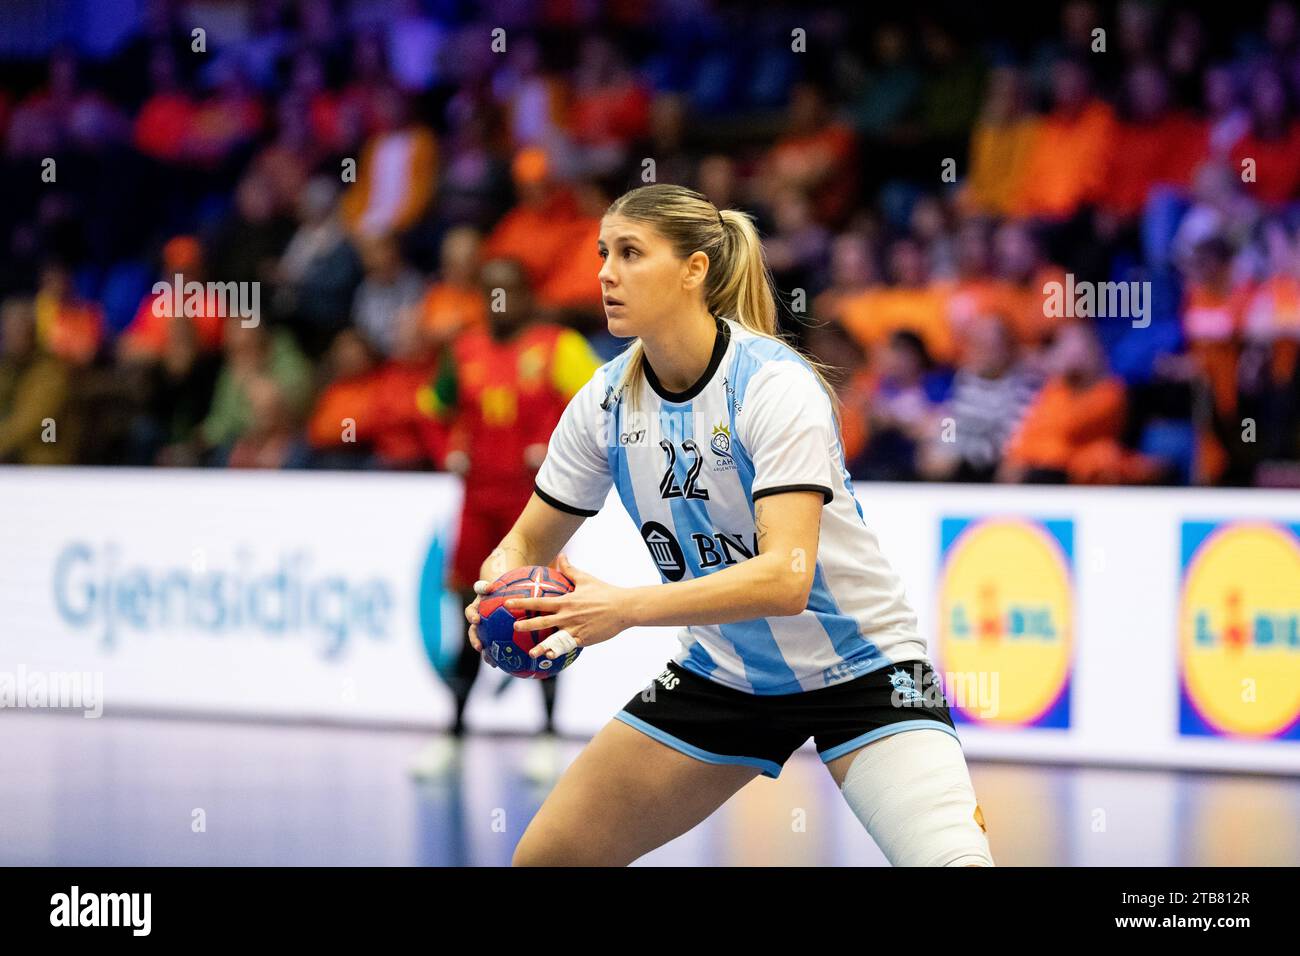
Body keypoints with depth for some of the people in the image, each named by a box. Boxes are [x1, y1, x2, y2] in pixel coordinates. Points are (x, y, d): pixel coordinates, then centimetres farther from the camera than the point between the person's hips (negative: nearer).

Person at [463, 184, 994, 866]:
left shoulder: (774, 385, -24)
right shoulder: (606, 400, -6)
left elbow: (785, 579, -34)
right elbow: (530, 541, 6)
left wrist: (626, 608, -43)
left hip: (856, 666, -5)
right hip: (720, 675, 6)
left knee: (954, 862, -29)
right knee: (542, 858, 2)